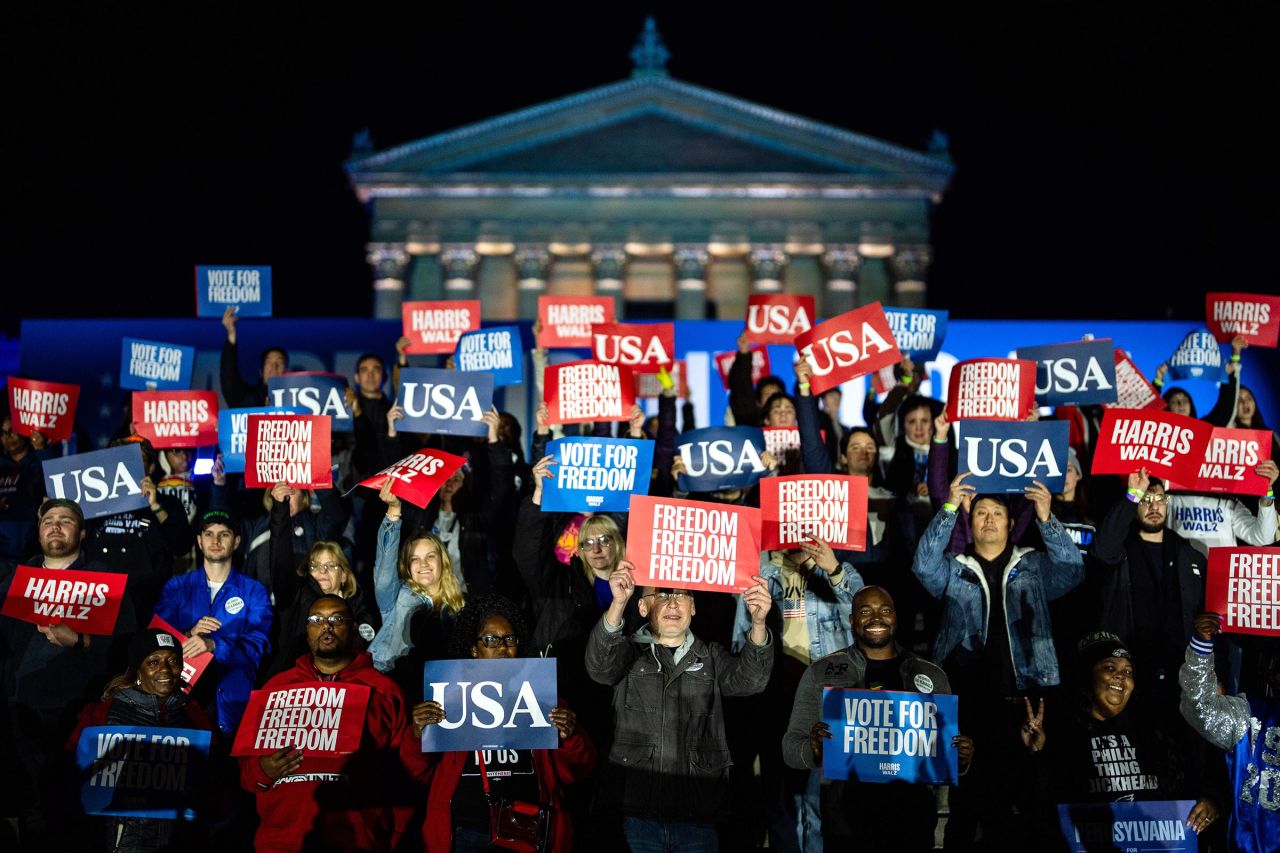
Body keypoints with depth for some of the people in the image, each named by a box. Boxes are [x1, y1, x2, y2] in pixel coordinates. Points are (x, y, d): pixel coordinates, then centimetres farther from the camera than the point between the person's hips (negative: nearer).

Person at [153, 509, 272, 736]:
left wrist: (212, 645, -21)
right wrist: (189, 635, -16)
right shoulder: (176, 587, 14)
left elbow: (256, 648, -5)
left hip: (231, 699, -1)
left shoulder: (254, 592, 9)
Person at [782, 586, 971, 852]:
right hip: (848, 813, -2)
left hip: (913, 812, 2)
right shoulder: (821, 672, 5)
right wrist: (813, 749, -20)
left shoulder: (932, 675, 11)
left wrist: (961, 757, -7)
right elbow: (790, 748, 3)